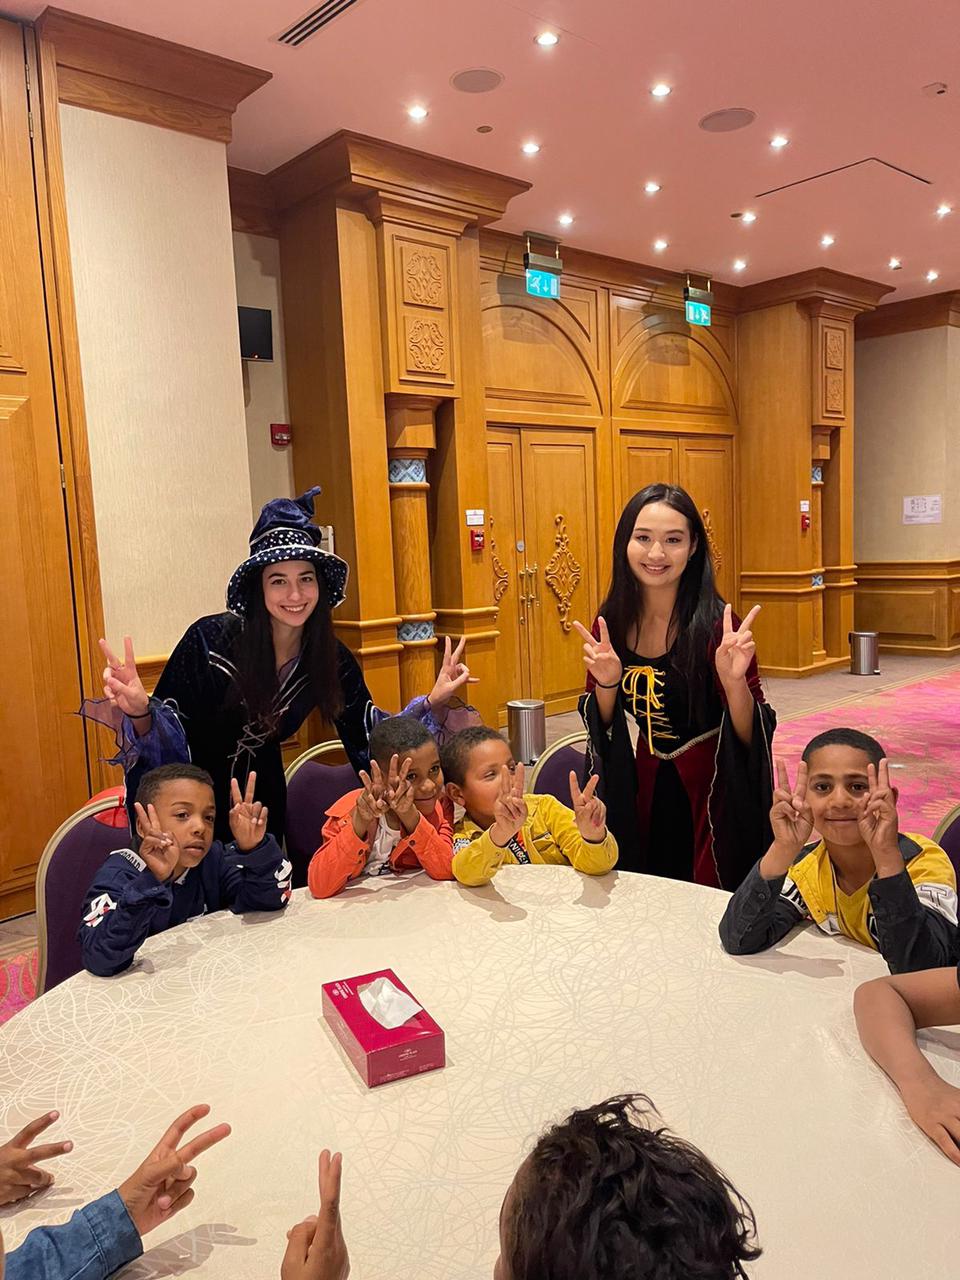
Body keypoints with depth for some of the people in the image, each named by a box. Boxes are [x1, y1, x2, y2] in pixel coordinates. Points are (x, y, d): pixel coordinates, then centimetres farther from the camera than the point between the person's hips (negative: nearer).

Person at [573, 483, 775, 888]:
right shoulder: (610, 624, -6)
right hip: (636, 801, 4)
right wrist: (606, 685, -18)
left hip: (708, 803, -4)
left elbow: (751, 738, -14)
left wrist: (734, 681, -32)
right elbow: (601, 728, 2)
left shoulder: (716, 626, -18)